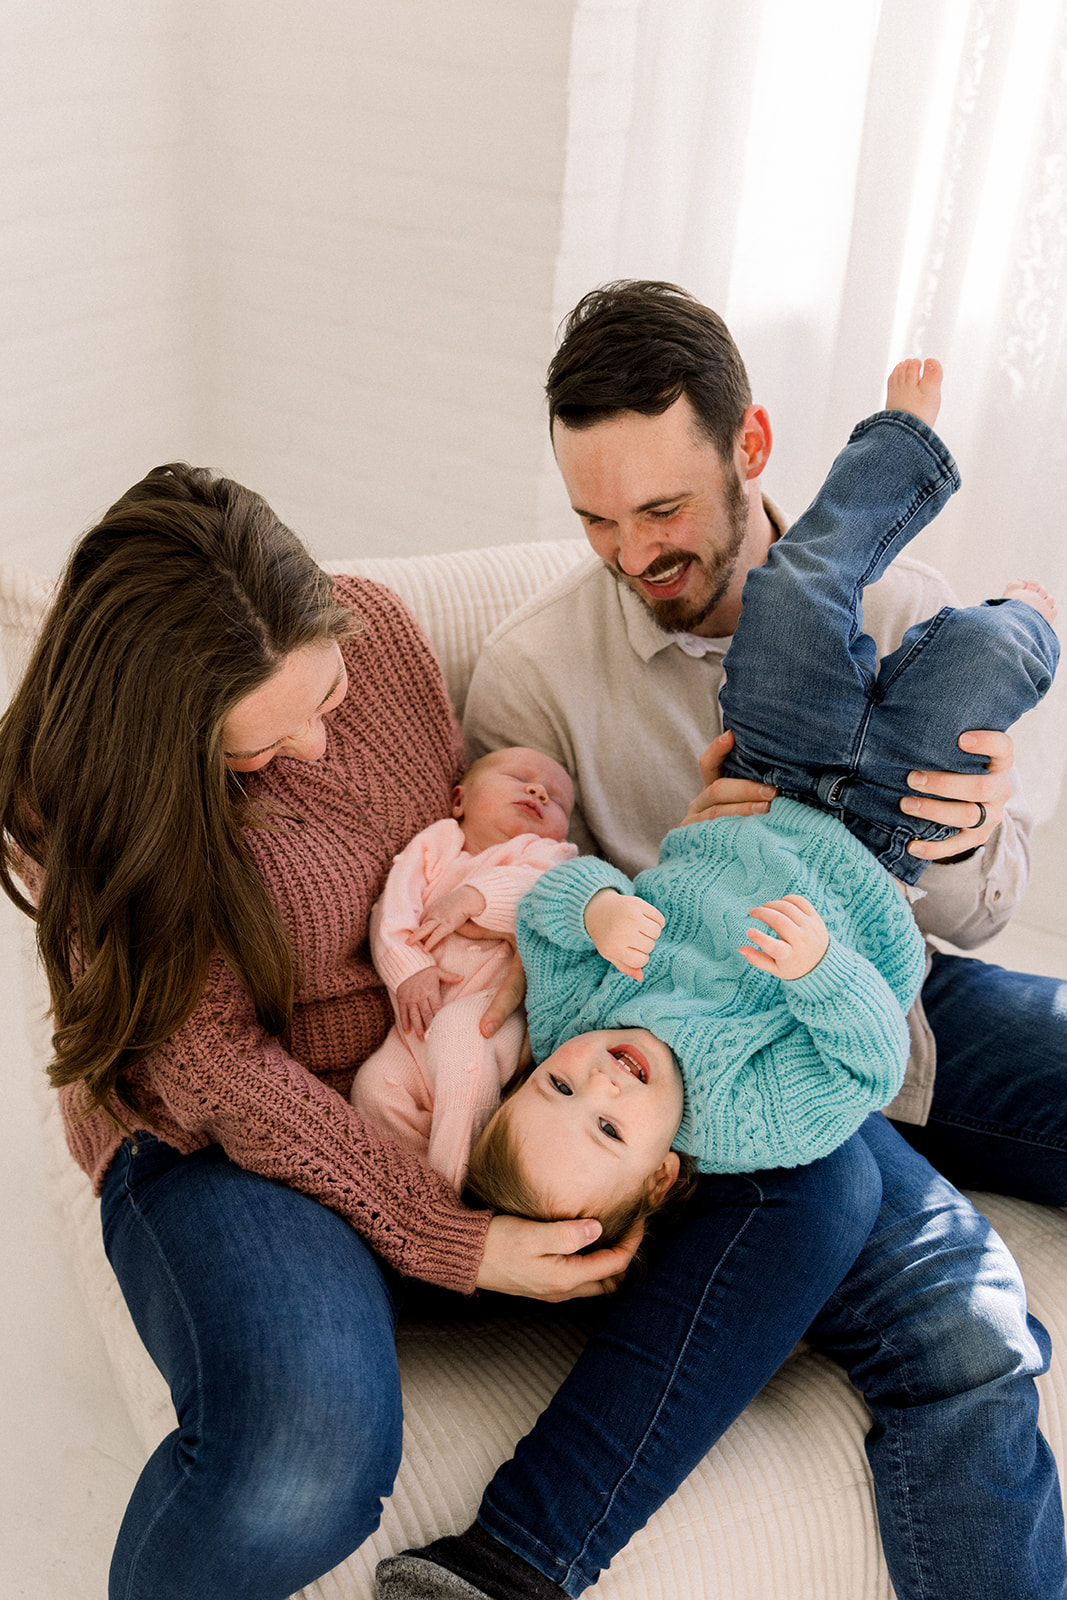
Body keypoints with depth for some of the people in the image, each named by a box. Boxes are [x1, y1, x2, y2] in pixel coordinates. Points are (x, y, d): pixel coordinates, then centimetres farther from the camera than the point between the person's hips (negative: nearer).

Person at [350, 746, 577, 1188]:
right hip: (419, 1019, 3)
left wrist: (473, 898, -17)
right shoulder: (433, 844, 20)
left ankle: (451, 1183, -28)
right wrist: (408, 969, -12)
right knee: (374, 1088, -19)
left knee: (456, 1028, -34)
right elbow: (391, 911, 5)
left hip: (492, 1008, -3)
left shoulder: (545, 854, 17)